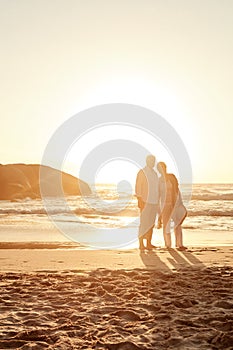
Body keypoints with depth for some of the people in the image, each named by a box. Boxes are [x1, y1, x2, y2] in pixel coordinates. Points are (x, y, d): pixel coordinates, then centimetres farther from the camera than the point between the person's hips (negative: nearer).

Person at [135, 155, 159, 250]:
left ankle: (149, 243, 14)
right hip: (145, 201, -7)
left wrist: (157, 203, 16)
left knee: (151, 223, 9)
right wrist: (140, 201, -19)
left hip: (153, 202, 7)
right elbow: (138, 187, -12)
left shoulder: (154, 173, 16)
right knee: (144, 223, -6)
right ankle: (141, 244, -1)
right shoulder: (142, 172, -7)